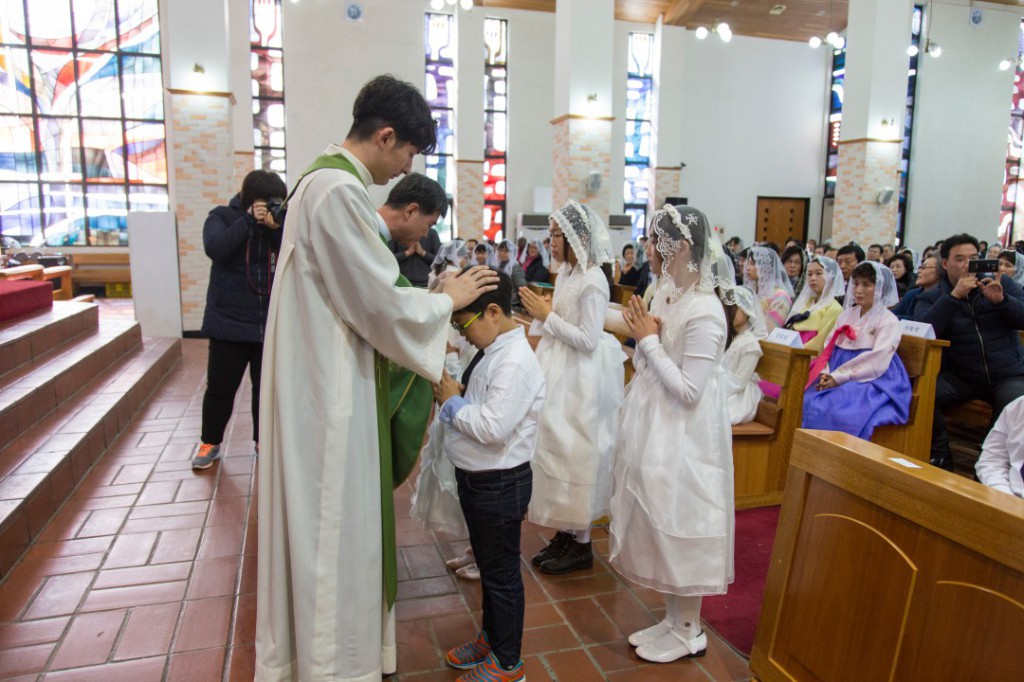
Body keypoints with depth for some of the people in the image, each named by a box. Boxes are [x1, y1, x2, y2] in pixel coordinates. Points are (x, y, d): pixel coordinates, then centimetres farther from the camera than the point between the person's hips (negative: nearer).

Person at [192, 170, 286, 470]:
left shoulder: (280, 221, 3)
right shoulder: (223, 217, -1)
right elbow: (215, 248, -19)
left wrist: (278, 228, -21)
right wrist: (249, 220, -20)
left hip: (272, 324, 2)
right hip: (230, 322, -2)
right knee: (220, 388, 7)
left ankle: (263, 440, 29)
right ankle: (209, 442, 27)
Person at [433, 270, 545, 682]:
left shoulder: (515, 362, -24)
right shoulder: (497, 352, 6)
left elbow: (492, 428, -30)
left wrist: (453, 404, -17)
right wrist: (453, 400, -5)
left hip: (499, 485, -9)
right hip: (478, 478, 9)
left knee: (501, 572, 8)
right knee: (487, 566, 24)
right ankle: (491, 637, 45)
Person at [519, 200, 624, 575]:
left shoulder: (593, 280, -17)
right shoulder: (566, 273, 9)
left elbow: (588, 340, -20)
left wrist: (548, 316, -17)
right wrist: (539, 313, 0)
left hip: (579, 379, -9)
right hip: (559, 371, 9)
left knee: (576, 453, 2)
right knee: (556, 448, 14)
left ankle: (581, 544, 18)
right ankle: (565, 532, 29)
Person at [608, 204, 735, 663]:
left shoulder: (704, 311, -22)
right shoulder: (666, 292, 4)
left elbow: (688, 390, -23)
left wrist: (649, 340, -18)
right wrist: (643, 336, -8)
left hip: (682, 437, -9)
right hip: (654, 428, 9)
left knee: (679, 528, 6)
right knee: (660, 526, 18)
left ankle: (688, 633, 28)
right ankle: (673, 619, 36)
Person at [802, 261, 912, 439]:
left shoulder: (888, 321, -1)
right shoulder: (846, 315, 19)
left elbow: (876, 362, -12)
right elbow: (829, 347, 12)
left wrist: (839, 378, -18)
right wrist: (826, 374, -7)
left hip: (870, 381, -6)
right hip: (835, 376, 6)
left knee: (836, 411, -33)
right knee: (804, 401, -21)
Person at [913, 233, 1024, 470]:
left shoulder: (1001, 283, 9)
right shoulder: (931, 297, 4)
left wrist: (1001, 300, -17)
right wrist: (954, 296, -21)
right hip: (959, 377, 0)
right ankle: (940, 456, -5)